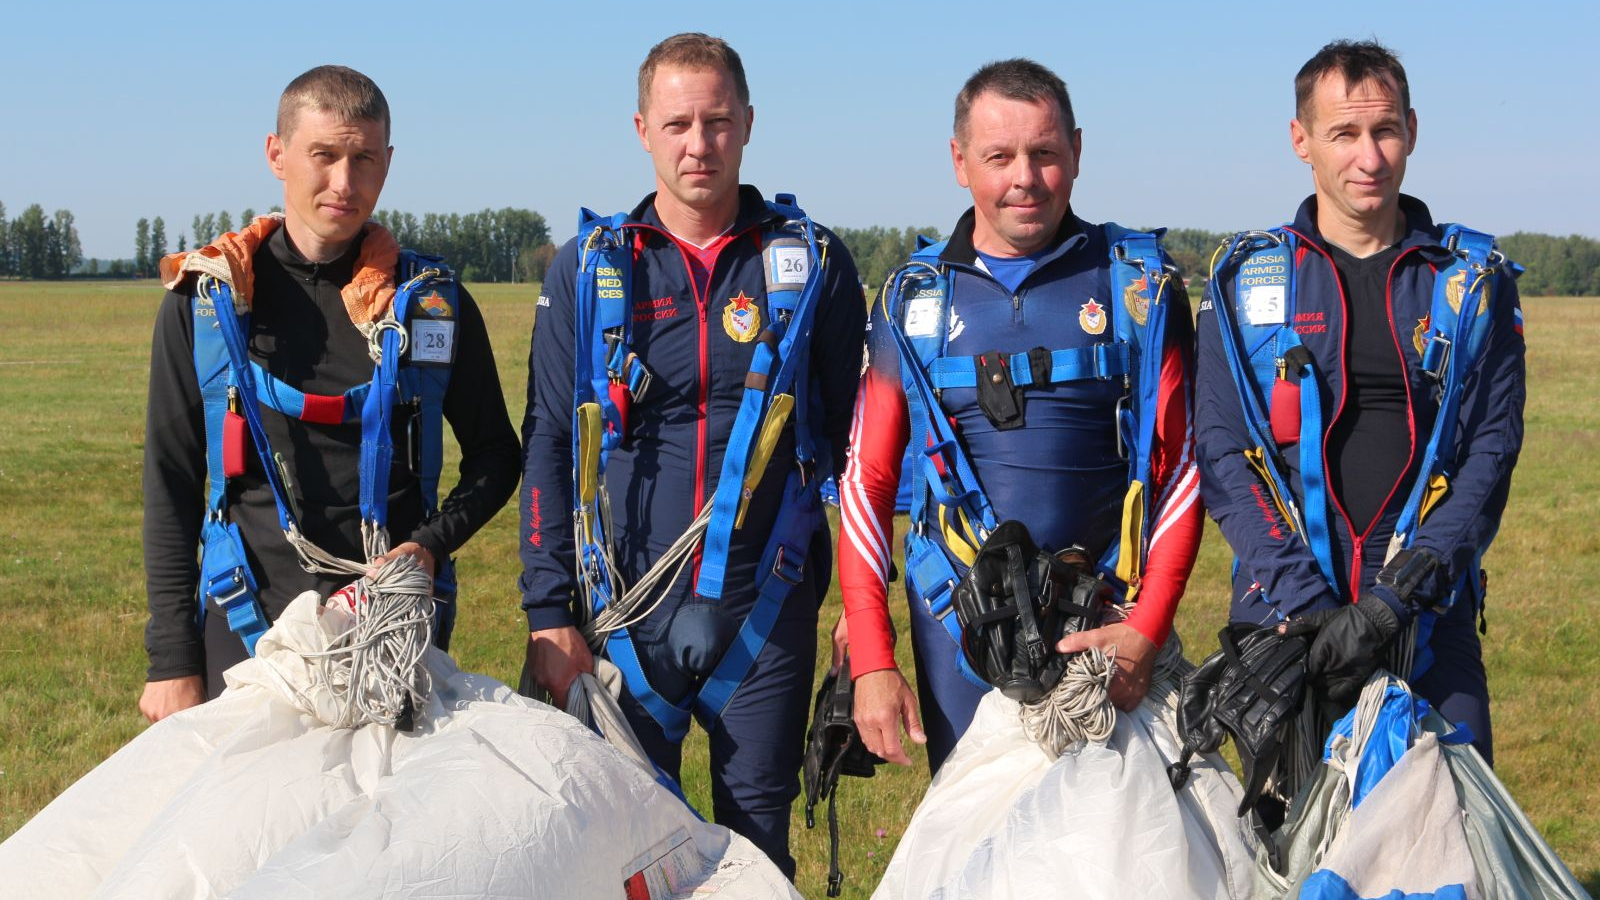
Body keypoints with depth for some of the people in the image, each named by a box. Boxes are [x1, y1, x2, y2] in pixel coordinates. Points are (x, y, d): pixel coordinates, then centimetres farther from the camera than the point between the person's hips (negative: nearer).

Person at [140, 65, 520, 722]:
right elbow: (171, 484, 4)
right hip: (246, 633, 0)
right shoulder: (204, 298, 2)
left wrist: (432, 543, -6)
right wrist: (172, 660, 0)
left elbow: (494, 453, 13)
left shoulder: (433, 305, 3)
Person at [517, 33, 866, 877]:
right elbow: (549, 446, 5)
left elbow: (854, 439, 9)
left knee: (758, 847, 6)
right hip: (625, 615, 1)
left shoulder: (812, 263, 4)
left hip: (766, 615, 0)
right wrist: (548, 611, -2)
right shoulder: (587, 268, 5)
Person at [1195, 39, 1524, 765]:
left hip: (1431, 619, 0)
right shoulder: (1247, 281, 7)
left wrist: (1395, 599, -14)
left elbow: (1492, 448, 0)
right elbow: (1221, 455, 0)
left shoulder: (1475, 282, 8)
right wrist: (1305, 602, -13)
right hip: (1284, 614, 0)